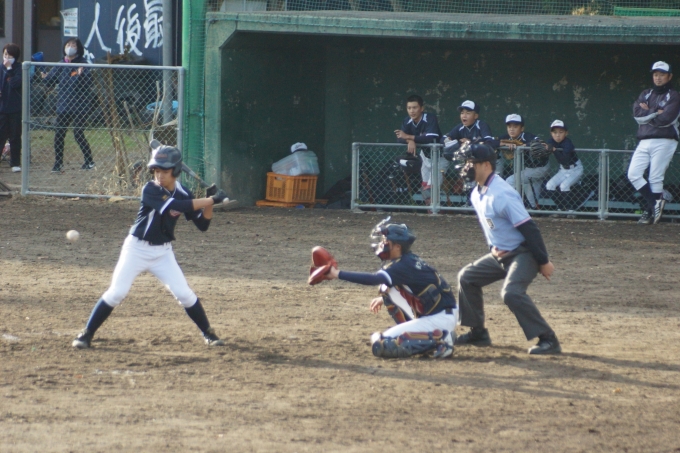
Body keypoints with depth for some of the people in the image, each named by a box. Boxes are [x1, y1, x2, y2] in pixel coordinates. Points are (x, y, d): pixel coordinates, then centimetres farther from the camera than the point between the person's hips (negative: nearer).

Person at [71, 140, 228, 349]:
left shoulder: (183, 193, -3)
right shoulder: (150, 190, -19)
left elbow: (202, 224, 1)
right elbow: (177, 206, -33)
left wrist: (209, 202, -16)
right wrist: (211, 200, -31)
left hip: (163, 253, 4)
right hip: (137, 248, -4)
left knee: (184, 293, -3)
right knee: (116, 293, -8)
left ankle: (208, 333, 14)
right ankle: (87, 334, 3)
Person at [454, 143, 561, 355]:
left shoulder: (502, 194, -24)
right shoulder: (477, 194, 6)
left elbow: (528, 228, -24)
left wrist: (543, 261, -24)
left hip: (522, 254, -10)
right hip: (499, 254, 10)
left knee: (511, 293, -30)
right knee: (467, 277, 14)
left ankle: (548, 339, -27)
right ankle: (478, 333, 22)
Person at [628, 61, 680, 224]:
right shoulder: (645, 94, 17)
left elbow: (666, 119, -13)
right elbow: (637, 114, 1)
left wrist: (648, 113, -1)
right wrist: (656, 113, -6)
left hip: (664, 142, -6)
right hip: (644, 142, 6)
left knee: (656, 178, -8)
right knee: (633, 174, -7)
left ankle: (650, 212, -2)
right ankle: (655, 203, -1)